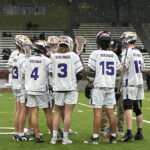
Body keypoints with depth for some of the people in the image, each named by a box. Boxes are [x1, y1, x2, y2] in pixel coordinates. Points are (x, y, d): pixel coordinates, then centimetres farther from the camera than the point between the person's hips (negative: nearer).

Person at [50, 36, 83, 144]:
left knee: (58, 112, 11)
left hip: (58, 87, 2)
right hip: (71, 87, -2)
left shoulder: (54, 56, -1)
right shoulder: (73, 56, -7)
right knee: (68, 113, 1)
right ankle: (65, 138, 2)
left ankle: (54, 137, 8)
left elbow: (51, 73, 3)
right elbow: (79, 73, -6)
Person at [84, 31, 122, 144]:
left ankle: (95, 137, -6)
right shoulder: (113, 55, 6)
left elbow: (91, 69, -8)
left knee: (98, 111, -5)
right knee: (111, 112, 8)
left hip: (99, 86, -4)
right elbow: (119, 69, 14)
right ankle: (113, 137, 14)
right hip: (111, 86, 4)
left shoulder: (95, 54, -7)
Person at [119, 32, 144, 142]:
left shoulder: (128, 52, -11)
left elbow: (123, 68, -15)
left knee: (128, 109, -12)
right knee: (138, 109, 13)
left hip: (130, 83, -8)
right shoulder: (139, 53, 13)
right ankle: (139, 133, 17)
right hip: (139, 82, 8)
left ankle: (129, 134, -20)